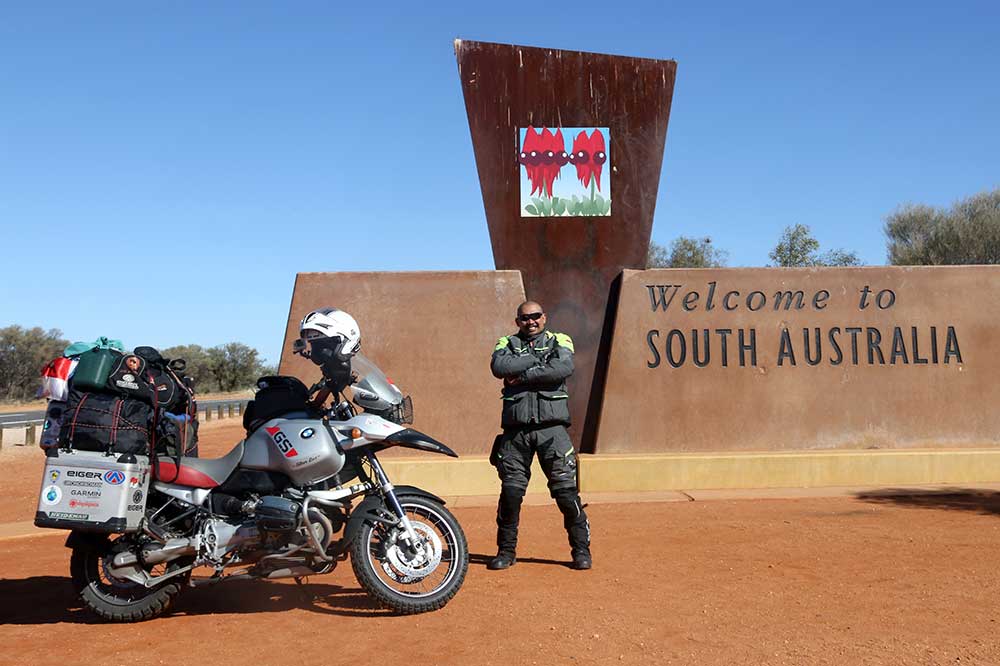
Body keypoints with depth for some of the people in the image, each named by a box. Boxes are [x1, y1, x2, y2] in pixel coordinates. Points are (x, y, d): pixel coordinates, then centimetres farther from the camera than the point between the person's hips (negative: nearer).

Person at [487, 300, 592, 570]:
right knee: (510, 492, 4)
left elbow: (564, 368, -11)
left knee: (566, 490, -2)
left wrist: (523, 375, -9)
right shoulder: (507, 344, 14)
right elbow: (498, 367, -9)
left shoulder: (559, 341, 11)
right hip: (515, 429, 1)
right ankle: (506, 550, 19)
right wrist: (538, 359, -7)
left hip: (551, 427, -1)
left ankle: (581, 549, 11)